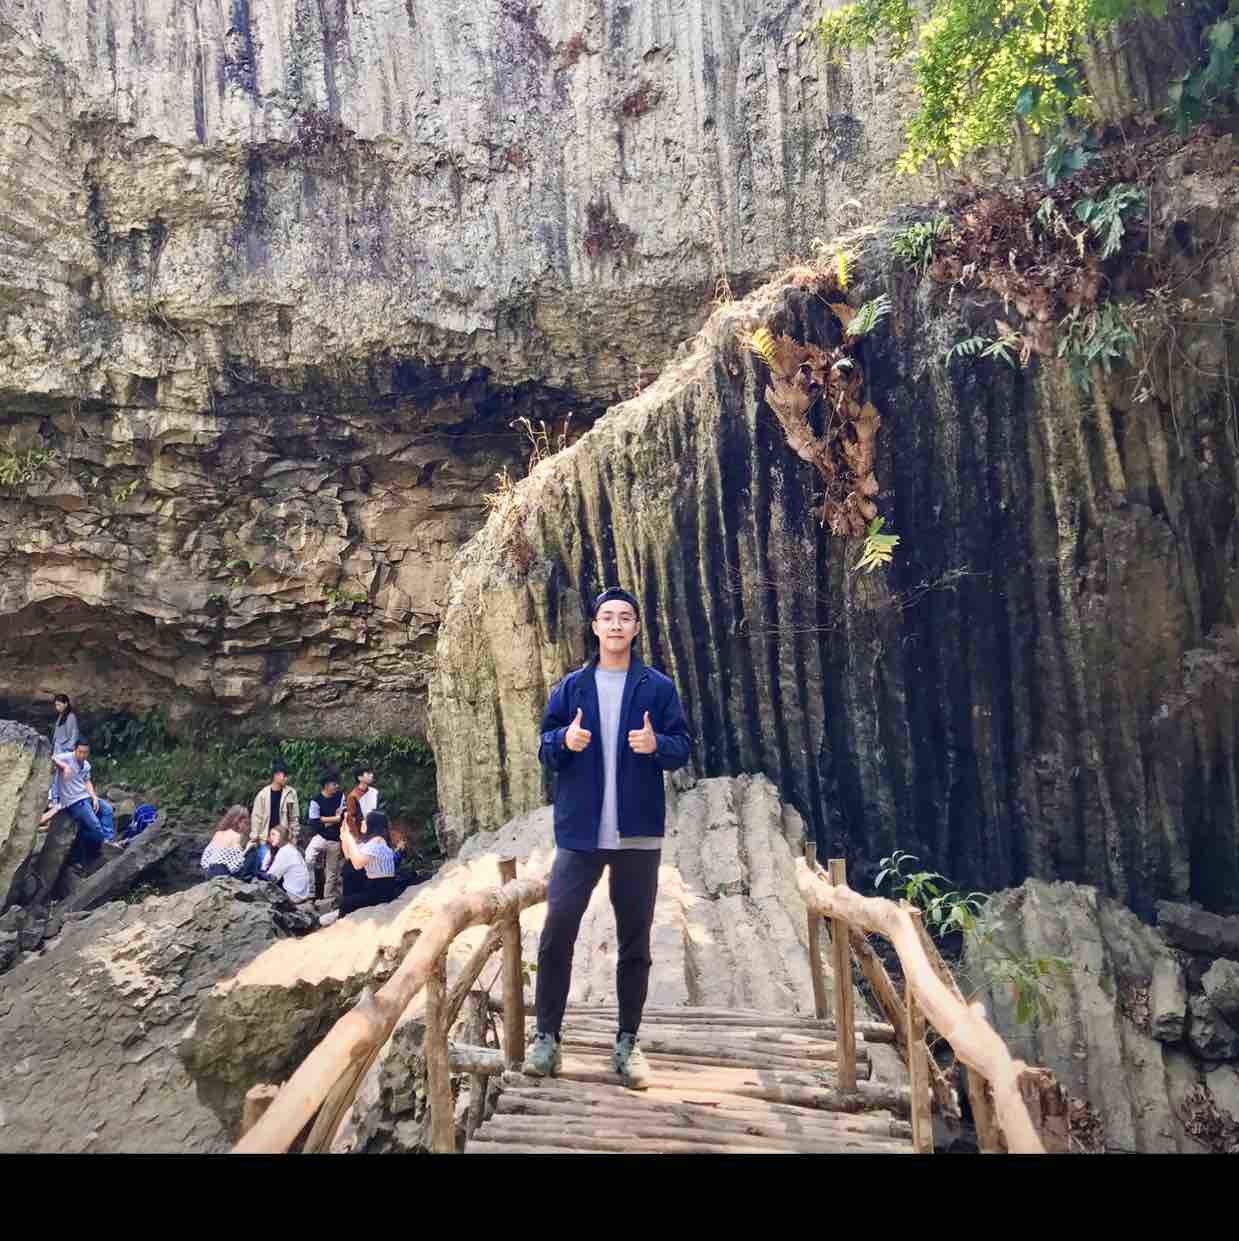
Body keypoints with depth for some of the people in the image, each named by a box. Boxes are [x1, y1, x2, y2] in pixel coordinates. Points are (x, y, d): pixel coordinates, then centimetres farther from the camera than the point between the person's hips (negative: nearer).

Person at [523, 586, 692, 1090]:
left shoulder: (658, 687, 2)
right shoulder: (571, 686, 6)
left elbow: (683, 747, 2)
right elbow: (544, 748, 6)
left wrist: (657, 744, -19)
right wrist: (564, 741, -16)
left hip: (639, 833, 0)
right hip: (579, 832, 1)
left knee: (634, 940, 9)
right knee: (556, 932, -1)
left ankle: (628, 1042, 23)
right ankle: (546, 1035, 16)